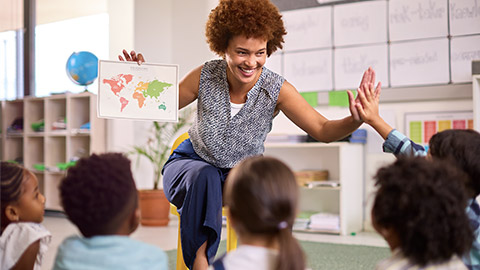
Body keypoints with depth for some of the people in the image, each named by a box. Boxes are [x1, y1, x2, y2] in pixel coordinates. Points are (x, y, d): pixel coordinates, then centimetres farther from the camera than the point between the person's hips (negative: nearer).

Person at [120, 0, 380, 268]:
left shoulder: (277, 89, -18)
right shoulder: (206, 76, -16)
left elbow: (323, 130, -23)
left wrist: (354, 121, -45)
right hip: (191, 163, -1)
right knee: (205, 177, -36)